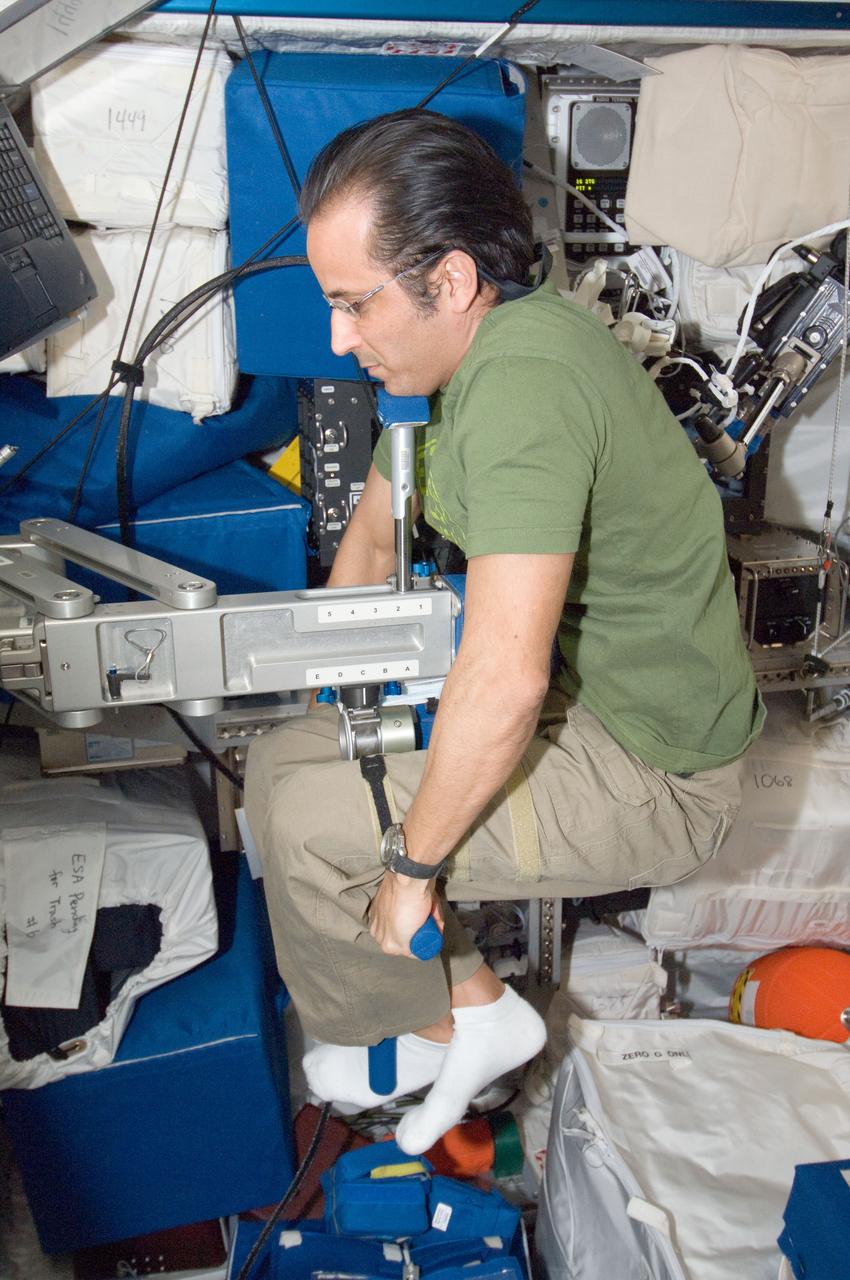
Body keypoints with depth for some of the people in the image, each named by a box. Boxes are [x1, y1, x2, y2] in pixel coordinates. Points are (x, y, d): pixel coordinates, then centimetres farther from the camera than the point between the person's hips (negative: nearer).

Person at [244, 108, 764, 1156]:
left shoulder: (524, 382, -30)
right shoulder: (469, 346, 2)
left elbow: (504, 682, -35)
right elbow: (373, 535, 13)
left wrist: (412, 863, -21)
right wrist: (321, 700, 9)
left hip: (651, 777, -9)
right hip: (575, 688, 9)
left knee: (304, 820, -11)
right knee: (282, 758, 7)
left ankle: (451, 1022, 18)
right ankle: (470, 1006, 17)